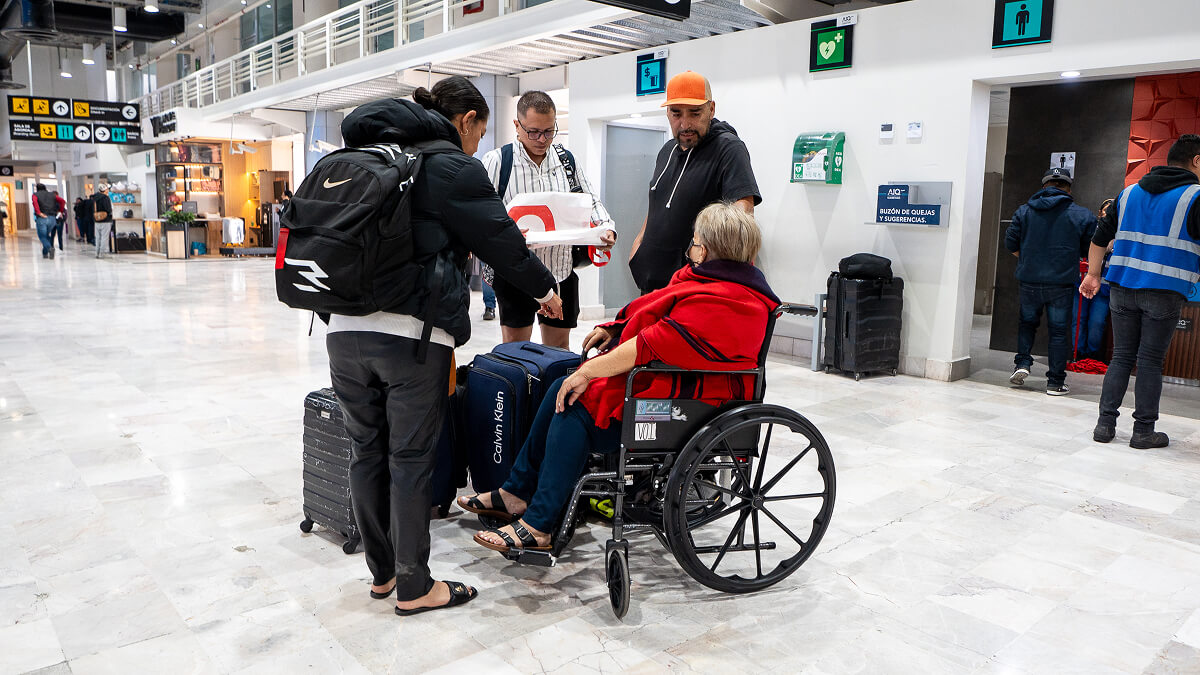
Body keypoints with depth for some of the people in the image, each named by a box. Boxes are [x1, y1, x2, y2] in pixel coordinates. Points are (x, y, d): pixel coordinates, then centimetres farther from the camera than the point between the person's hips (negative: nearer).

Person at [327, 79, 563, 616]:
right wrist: (544, 288, 14)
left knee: (366, 451, 14)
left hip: (346, 327, 7)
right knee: (410, 457, 2)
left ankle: (381, 572, 29)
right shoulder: (452, 166, -3)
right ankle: (413, 587, 15)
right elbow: (499, 238, 0)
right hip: (412, 331, -7)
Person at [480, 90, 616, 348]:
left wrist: (607, 229, -8)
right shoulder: (497, 160, -3)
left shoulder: (567, 160, 10)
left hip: (562, 271, 4)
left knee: (560, 347, 12)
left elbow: (591, 202, 13)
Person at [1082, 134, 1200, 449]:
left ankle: (1105, 423, 10)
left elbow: (1100, 237, 15)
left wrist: (1093, 275, 21)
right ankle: (1143, 431, 10)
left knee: (1122, 356, 11)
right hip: (1164, 292, -4)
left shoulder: (1130, 193, 13)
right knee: (1151, 361, 2)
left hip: (1123, 288, 4)